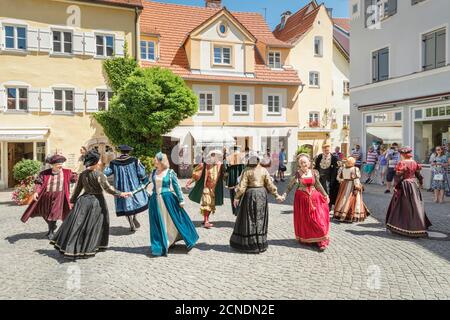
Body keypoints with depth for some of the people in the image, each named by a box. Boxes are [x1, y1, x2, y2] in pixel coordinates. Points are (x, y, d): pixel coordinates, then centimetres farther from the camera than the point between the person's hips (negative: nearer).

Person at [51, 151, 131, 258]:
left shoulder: (83, 174, 4)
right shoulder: (99, 174, -14)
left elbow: (78, 188, 12)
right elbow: (107, 188, -19)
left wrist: (73, 200, 22)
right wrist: (120, 194, -16)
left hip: (83, 200, 6)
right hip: (96, 202, -5)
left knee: (78, 224, 10)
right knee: (92, 226, 5)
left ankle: (69, 248, 14)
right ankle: (87, 249, 14)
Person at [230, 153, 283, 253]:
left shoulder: (247, 171, -7)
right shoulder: (264, 170, 0)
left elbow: (242, 185, -10)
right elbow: (269, 184, 0)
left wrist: (237, 197, -5)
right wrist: (276, 195, 9)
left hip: (250, 194, -2)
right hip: (261, 194, 2)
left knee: (249, 218, 6)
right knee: (260, 218, 11)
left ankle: (247, 243, 11)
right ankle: (260, 243, 16)